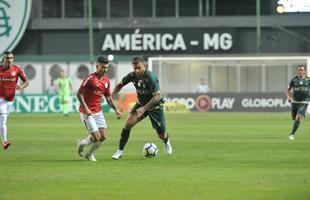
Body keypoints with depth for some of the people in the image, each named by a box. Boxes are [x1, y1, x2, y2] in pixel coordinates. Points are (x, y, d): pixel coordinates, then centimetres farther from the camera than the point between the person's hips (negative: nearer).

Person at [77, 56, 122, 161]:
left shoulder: (106, 80, 5)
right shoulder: (90, 78, -16)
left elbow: (108, 97, 16)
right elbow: (79, 94, -16)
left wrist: (116, 110, 6)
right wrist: (86, 108, -24)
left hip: (98, 112, 7)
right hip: (87, 112, -7)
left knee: (103, 136, 0)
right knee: (96, 137, -11)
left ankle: (89, 154, 23)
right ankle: (82, 144, 20)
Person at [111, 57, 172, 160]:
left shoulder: (150, 77, -30)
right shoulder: (132, 76, -14)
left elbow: (157, 96, -28)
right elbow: (120, 85, 4)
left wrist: (144, 108, -31)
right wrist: (111, 96, -11)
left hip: (155, 106, -4)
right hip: (141, 104, 4)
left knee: (161, 135, 3)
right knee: (128, 123, -18)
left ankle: (167, 143, 42)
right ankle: (120, 150, -7)